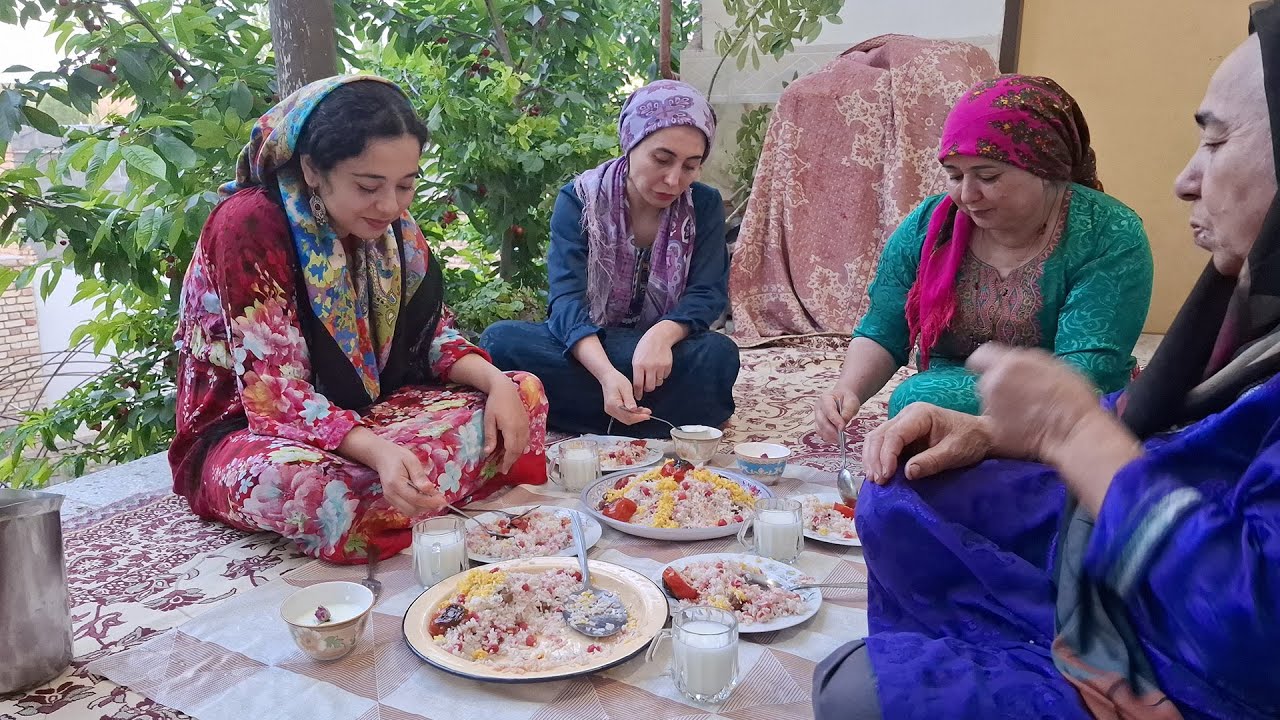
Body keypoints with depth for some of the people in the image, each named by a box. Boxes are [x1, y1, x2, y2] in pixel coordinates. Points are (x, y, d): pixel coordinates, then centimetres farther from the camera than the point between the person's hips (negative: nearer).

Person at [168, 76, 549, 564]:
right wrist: (376, 451, -43)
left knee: (524, 395, -6)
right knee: (309, 483, -42)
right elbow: (274, 389, -27)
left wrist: (497, 383, -17)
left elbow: (431, 335, 4)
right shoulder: (249, 225, -22)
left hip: (362, 415, 6)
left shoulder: (390, 224, -2)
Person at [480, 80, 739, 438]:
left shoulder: (705, 206, -2)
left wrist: (663, 334, -35)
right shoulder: (579, 200, -10)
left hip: (661, 354, 1)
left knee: (718, 355, -31)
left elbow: (708, 293, -11)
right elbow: (567, 299, -22)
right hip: (585, 350, 0)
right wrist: (606, 373, -42)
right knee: (500, 340, -29)